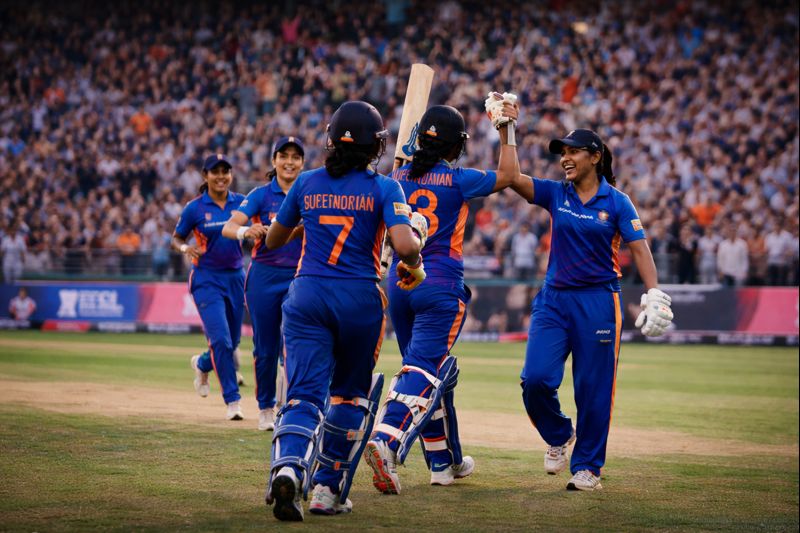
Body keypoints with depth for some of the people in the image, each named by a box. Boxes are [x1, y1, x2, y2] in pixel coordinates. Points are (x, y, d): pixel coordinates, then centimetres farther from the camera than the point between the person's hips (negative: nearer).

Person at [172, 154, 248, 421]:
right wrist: (186, 248, -18)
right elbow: (176, 238, 4)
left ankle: (202, 365, 45)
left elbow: (255, 229, -10)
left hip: (235, 277, 4)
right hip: (206, 279, -4)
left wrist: (256, 231, -34)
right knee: (221, 339, -14)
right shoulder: (195, 208, -5)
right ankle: (232, 400, -4)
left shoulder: (241, 202, 1)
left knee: (232, 342, 12)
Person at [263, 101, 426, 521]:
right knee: (350, 392, 19)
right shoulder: (384, 189, -3)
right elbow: (404, 245, -17)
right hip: (360, 299, -1)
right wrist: (414, 260, 5)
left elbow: (273, 240, 17)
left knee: (304, 393, -5)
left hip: (307, 297, 1)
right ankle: (327, 490, 16)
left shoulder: (307, 184, 6)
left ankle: (288, 466, -34)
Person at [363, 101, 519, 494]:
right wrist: (506, 131, 15)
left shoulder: (399, 177, 6)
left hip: (399, 285, 6)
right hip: (440, 288, -6)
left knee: (431, 371, 16)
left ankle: (444, 462, 23)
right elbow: (507, 175, 7)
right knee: (425, 371, -10)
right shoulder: (458, 180, -7)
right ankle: (386, 443, -33)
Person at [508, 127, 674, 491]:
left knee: (593, 389, 0)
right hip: (553, 299, 2)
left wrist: (653, 294, -19)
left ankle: (587, 467, 13)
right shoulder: (555, 194, 7)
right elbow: (510, 177, -6)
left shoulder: (617, 202, 0)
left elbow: (639, 249, -7)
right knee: (536, 378, -10)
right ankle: (559, 436, 19)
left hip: (599, 301, -2)